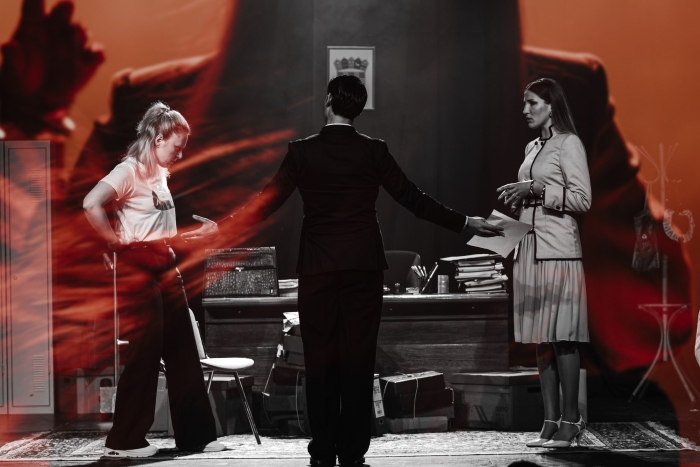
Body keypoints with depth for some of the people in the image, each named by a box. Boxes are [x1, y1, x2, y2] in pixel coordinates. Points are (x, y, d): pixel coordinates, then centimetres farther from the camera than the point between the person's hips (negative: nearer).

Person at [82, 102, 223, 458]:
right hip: (138, 267, -9)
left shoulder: (160, 174, 15)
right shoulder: (129, 171, -12)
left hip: (166, 266, 9)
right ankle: (124, 441, 1)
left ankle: (195, 434, 14)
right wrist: (115, 240, -18)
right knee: (145, 351, -7)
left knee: (182, 350, 8)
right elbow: (91, 204, -27)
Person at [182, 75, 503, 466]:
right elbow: (413, 199, 1)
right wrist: (464, 223, 11)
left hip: (318, 269, 0)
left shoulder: (302, 151, -2)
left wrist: (220, 229, 8)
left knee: (320, 359, 5)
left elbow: (266, 203, -2)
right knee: (358, 359, 2)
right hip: (363, 267, 0)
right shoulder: (374, 151, -1)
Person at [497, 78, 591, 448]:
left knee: (561, 336, -8)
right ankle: (551, 421, 9)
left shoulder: (569, 144, -4)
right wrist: (518, 196, 6)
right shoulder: (532, 148, 19)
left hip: (558, 251, -8)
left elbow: (582, 199, -12)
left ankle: (571, 419, -4)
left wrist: (537, 188, -15)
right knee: (540, 338, 6)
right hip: (529, 250, 8)